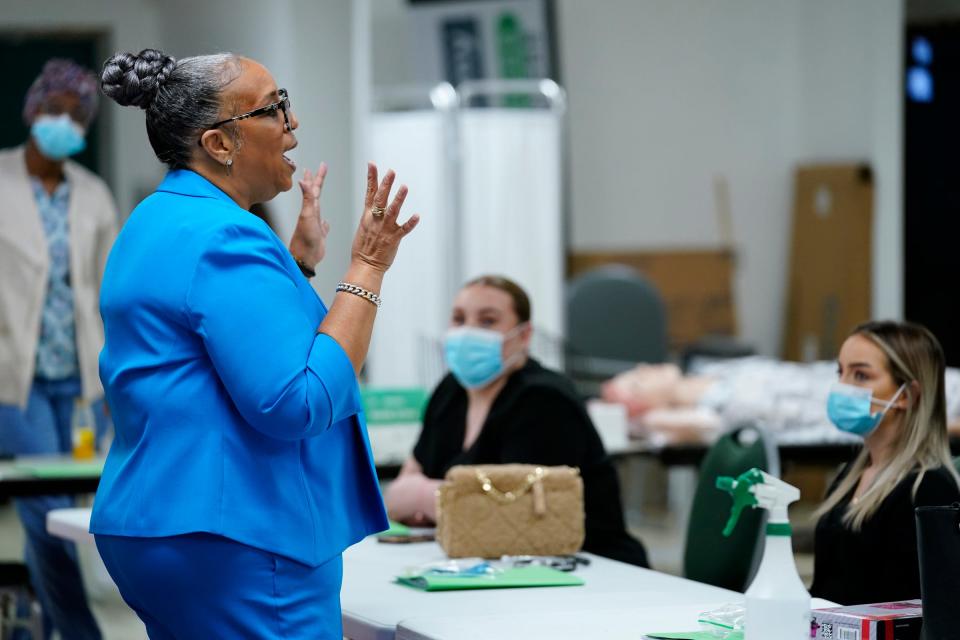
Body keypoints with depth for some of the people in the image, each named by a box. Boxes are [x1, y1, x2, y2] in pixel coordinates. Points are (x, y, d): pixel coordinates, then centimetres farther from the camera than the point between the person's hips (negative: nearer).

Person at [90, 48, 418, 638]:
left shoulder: (158, 223, 16)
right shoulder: (225, 238, -17)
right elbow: (298, 405, -23)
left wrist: (301, 261, 20)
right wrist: (368, 269, -18)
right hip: (238, 543, -11)